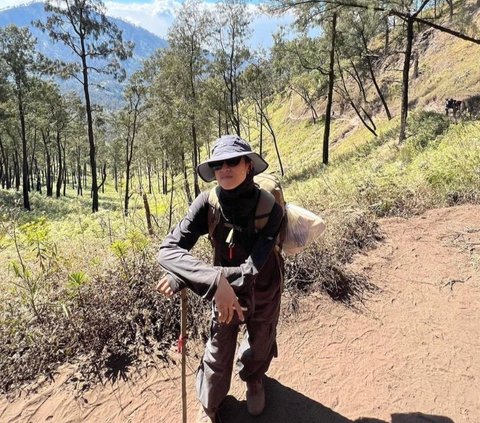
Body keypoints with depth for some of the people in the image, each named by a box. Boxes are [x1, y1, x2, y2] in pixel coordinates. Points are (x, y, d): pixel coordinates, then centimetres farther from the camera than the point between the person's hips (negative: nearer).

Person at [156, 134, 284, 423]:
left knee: (260, 347, 23)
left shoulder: (271, 209, -31)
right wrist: (216, 280, -50)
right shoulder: (207, 204, -27)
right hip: (225, 290, 1)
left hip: (264, 290, 0)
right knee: (218, 352, 14)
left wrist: (183, 279, -37)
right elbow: (168, 250, -33)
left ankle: (254, 380, 60)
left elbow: (251, 268, -37)